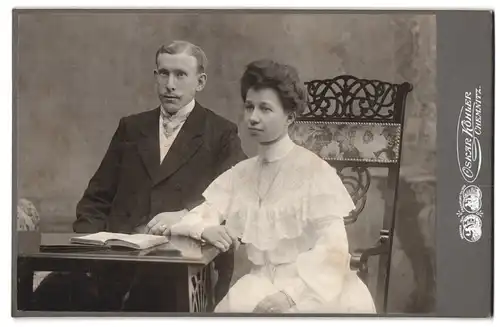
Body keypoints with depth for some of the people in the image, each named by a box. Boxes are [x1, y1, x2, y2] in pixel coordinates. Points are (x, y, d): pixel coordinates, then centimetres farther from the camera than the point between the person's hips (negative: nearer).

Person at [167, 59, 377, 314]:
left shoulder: (316, 171, -6)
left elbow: (332, 248, -13)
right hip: (263, 282, 4)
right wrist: (206, 230, -16)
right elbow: (190, 219, 8)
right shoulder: (240, 173, 10)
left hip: (310, 285, -3)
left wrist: (289, 294, -27)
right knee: (236, 304, -25)